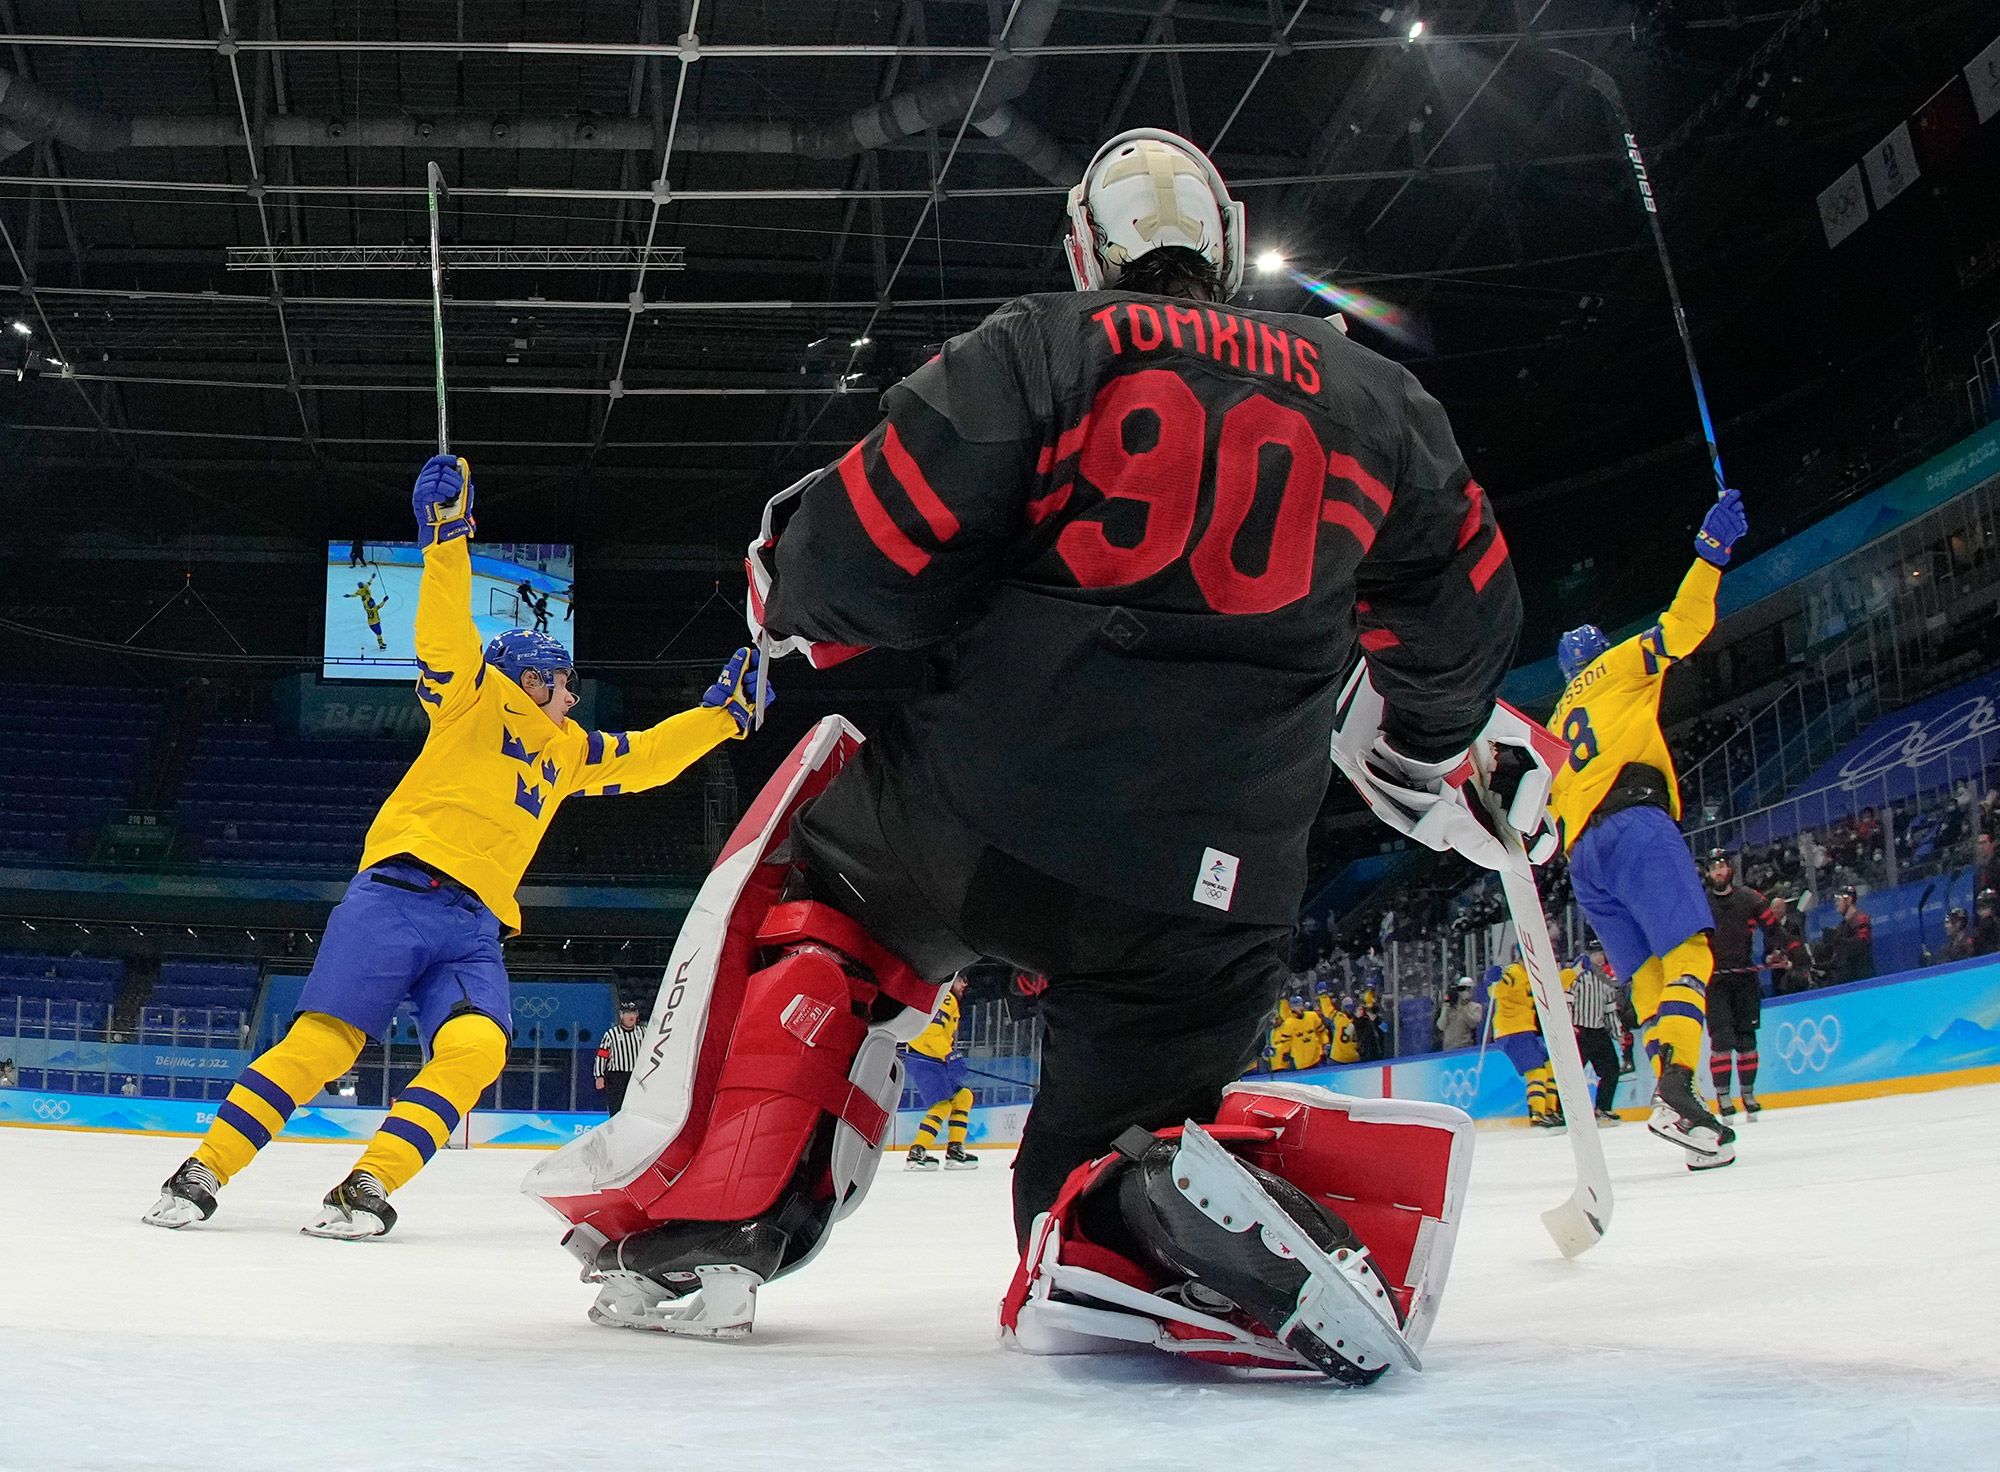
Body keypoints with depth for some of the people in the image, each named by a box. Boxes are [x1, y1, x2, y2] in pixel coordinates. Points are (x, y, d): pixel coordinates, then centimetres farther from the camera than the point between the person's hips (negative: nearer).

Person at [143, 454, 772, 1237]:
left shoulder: (567, 750, 28)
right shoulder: (476, 696, 10)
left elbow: (647, 756, 32)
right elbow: (445, 630, -5)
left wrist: (723, 710, 28)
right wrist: (446, 532, -15)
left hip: (475, 925, 6)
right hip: (398, 894, -5)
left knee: (475, 1048, -21)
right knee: (322, 1040, -15)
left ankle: (368, 1187, -20)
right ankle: (203, 1172, -4)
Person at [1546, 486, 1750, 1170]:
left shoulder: (1558, 721, 34)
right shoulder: (1618, 667, 17)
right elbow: (1683, 624, 3)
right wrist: (1711, 551, 4)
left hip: (1580, 857, 7)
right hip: (1632, 823, -7)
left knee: (1648, 976, 3)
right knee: (1687, 951, -17)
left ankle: (1673, 1098, -13)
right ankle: (1676, 1088, -37)